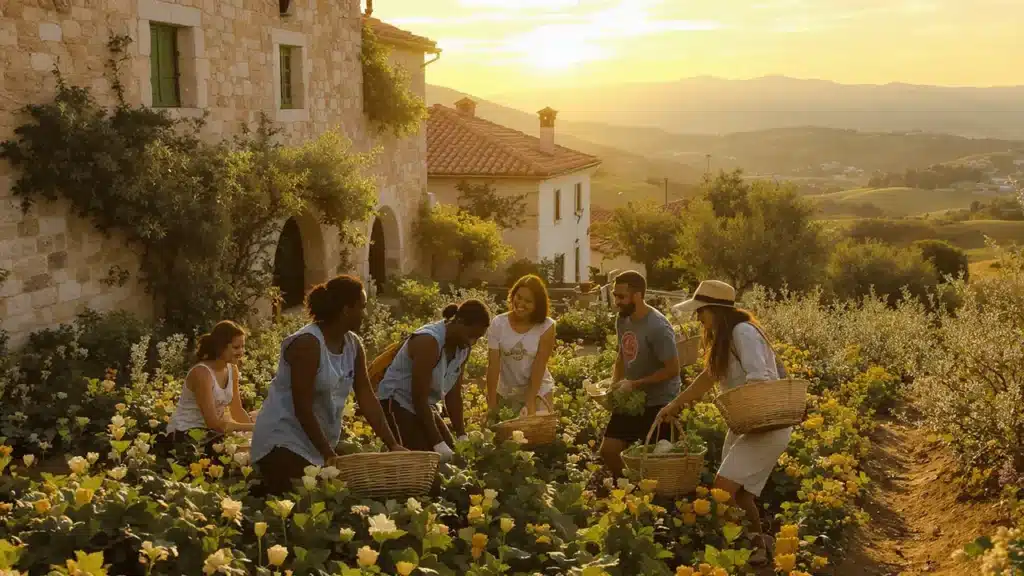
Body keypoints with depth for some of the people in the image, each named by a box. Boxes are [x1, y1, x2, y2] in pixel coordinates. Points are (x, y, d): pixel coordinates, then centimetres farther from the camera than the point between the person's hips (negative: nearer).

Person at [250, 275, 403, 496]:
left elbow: (367, 398, 1)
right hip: (283, 440, -8)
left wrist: (392, 444, -5)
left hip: (319, 442, 8)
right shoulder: (308, 343, -21)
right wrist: (328, 454, -19)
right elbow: (302, 407, -22)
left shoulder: (353, 345, 3)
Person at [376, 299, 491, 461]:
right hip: (396, 403, -9)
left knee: (452, 457, 6)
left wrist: (462, 436, -3)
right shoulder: (429, 342, -28)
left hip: (423, 406, 9)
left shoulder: (463, 348, -2)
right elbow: (419, 398, -28)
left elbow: (453, 394, 4)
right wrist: (438, 443, -28)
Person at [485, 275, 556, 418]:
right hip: (506, 392, 2)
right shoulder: (498, 323, -12)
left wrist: (530, 403, -21)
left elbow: (539, 367, -17)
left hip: (538, 391, -1)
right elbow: (493, 365, -14)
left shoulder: (546, 326, -15)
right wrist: (492, 404, -17)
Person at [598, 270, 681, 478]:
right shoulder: (622, 320, 0)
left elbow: (672, 369, -22)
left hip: (659, 404, -7)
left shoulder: (658, 327, -23)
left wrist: (634, 384, -21)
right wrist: (615, 384, -2)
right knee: (608, 450, 7)